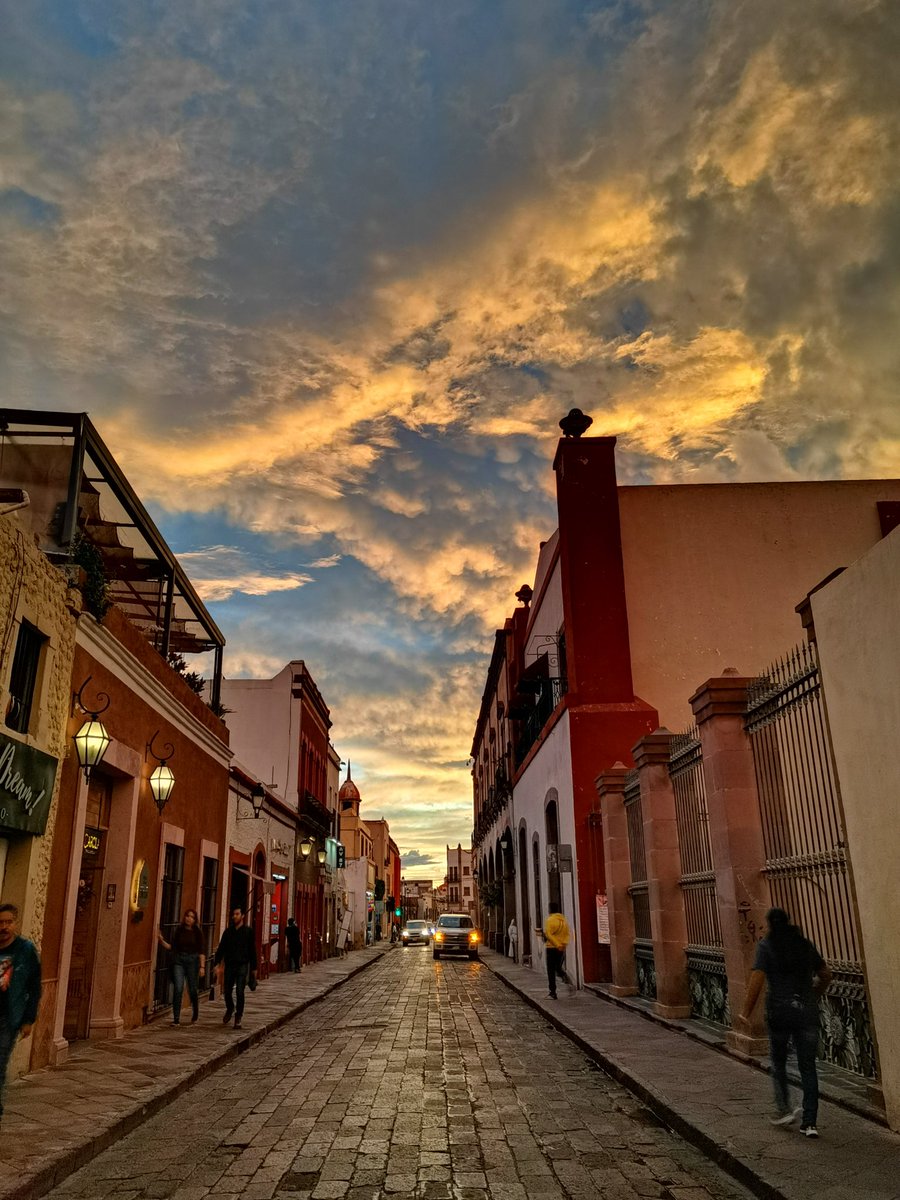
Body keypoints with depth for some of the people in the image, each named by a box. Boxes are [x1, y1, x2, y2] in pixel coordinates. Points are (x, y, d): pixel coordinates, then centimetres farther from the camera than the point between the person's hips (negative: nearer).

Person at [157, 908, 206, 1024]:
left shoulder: (197, 932, -1)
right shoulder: (179, 930, 4)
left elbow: (201, 951, -3)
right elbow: (171, 947, 7)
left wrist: (202, 966, -9)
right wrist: (162, 941, -8)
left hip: (192, 960, -1)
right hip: (178, 960, 1)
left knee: (193, 989, 5)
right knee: (178, 989, -10)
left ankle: (196, 1014, 30)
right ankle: (176, 1018, -1)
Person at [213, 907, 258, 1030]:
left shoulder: (248, 931, 1)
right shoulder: (228, 931, 8)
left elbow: (252, 950, 2)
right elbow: (221, 948, 9)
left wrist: (254, 968, 1)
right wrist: (217, 963, -1)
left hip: (242, 965, -3)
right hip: (229, 965, 3)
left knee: (240, 992, -7)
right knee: (227, 991, 6)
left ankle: (238, 1017, 6)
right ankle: (229, 1009, 34)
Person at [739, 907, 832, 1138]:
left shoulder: (766, 946, -6)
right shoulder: (804, 944, 7)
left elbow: (757, 980, -14)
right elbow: (825, 975, 15)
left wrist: (746, 1011, -6)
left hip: (779, 1011, -3)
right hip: (807, 1012, 3)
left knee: (778, 1061, 18)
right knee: (808, 1066, 9)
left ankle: (783, 1110, 18)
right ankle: (809, 1123, 6)